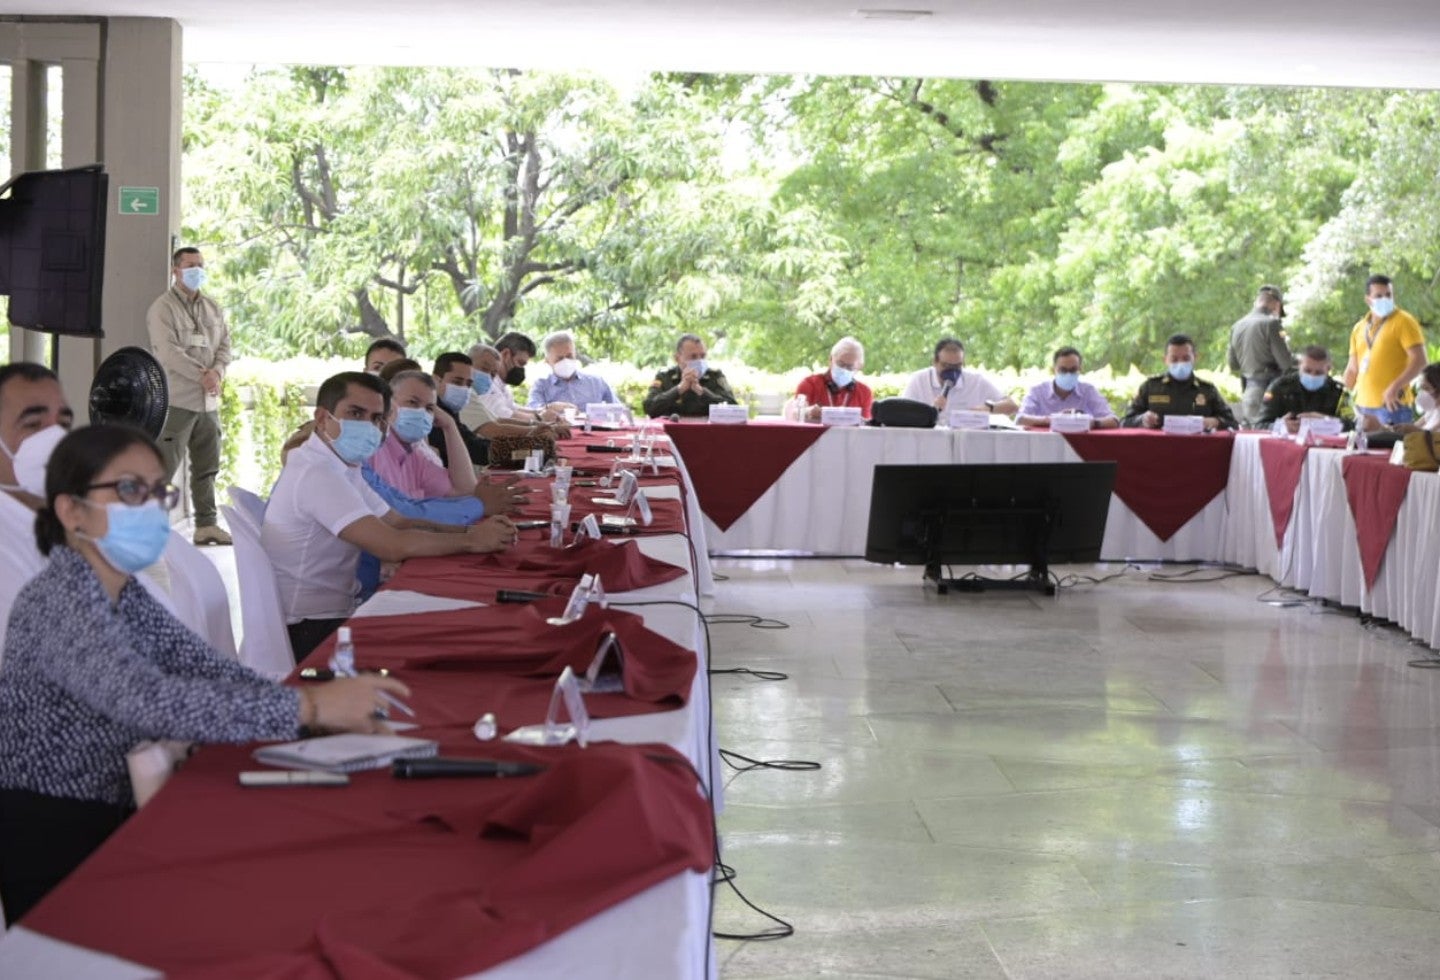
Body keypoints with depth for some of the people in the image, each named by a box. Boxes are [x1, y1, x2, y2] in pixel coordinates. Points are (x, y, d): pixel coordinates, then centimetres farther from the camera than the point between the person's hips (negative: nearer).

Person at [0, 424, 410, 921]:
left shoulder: (124, 595, 8)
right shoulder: (56, 600, -20)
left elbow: (210, 672, -2)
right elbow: (146, 700, -35)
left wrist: (327, 703, -19)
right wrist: (308, 707, -37)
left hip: (109, 823, 8)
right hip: (49, 856, -8)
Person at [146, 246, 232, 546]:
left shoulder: (213, 308, 16)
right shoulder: (163, 308, -6)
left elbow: (225, 345, 11)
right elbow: (168, 352, -16)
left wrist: (217, 372, -9)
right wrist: (202, 375, -18)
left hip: (209, 400, 7)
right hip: (177, 399, -7)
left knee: (207, 467, 11)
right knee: (165, 466, -8)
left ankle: (207, 525, 17)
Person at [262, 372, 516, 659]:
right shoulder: (317, 474, -22)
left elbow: (398, 523, 11)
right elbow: (393, 545, -27)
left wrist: (471, 530, -4)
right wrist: (471, 541, -16)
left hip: (332, 616, 9)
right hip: (308, 633, -9)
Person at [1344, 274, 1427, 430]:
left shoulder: (1403, 322, -2)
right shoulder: (1359, 328, 17)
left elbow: (1419, 360, -11)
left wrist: (1395, 386, -21)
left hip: (1393, 405, -6)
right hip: (1363, 406, 6)